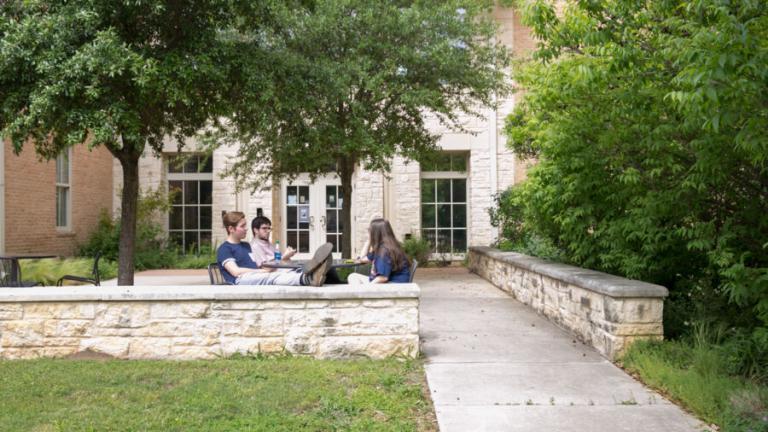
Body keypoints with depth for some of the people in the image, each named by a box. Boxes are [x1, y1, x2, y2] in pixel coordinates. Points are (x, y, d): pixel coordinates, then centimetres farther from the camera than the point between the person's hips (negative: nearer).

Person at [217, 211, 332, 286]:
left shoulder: (246, 245, 31)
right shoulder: (224, 249, 5)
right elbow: (235, 271, -8)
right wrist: (263, 271, -8)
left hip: (257, 277, 7)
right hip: (240, 280, -7)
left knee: (284, 274, -25)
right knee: (272, 277, -37)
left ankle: (309, 277, -59)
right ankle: (306, 278, -66)